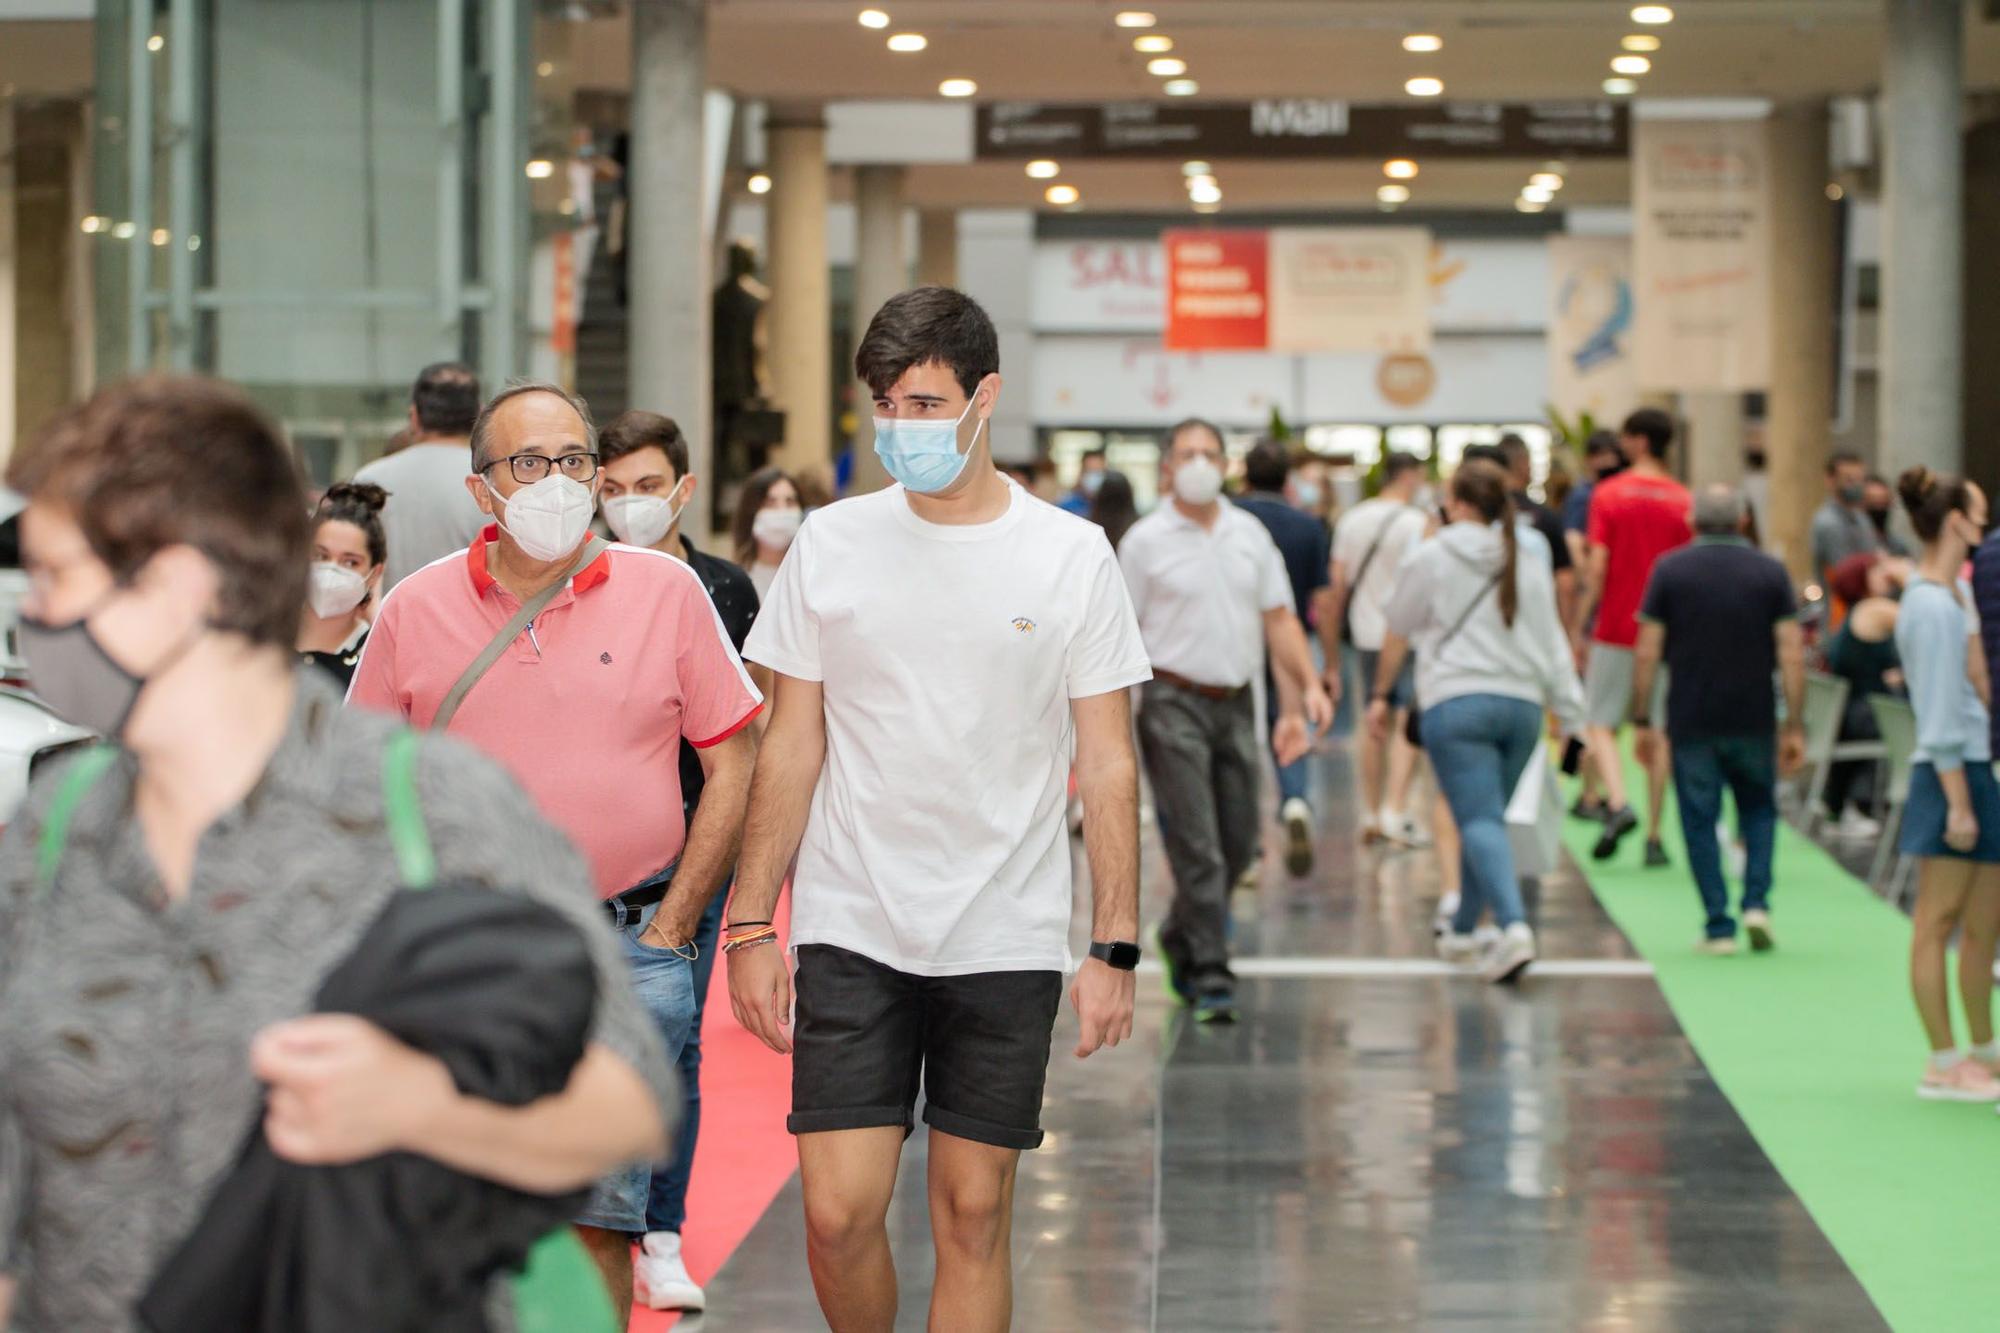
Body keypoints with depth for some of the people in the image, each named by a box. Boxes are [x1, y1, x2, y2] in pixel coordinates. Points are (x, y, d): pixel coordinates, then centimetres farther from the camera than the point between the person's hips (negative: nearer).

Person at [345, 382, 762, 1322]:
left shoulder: (666, 592, 1)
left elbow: (732, 765, 4)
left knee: (596, 1217, -1)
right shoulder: (416, 610, 3)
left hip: (625, 952, -1)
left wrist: (668, 929, -1)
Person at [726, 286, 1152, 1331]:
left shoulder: (1071, 557, 0)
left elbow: (1107, 764, 2)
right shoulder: (830, 546, 3)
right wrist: (750, 926, 1)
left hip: (1009, 941, 0)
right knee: (838, 1212, -6)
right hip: (851, 931, 0)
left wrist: (1115, 948, -3)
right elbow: (791, 748, 7)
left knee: (974, 1213, 4)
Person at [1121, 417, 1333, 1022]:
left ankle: (1181, 937, 32)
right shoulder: (1146, 540, -2)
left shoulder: (1250, 534, 10)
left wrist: (1308, 687, -2)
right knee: (1197, 846, -8)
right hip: (1173, 702, -5)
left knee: (1239, 844, 9)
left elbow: (1279, 617, 10)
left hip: (1235, 703, 5)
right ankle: (1210, 976, -5)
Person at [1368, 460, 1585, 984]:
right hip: (1522, 704, 5)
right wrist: (1572, 717, 13)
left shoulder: (1430, 558, 1)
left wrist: (1381, 694, 23)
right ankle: (1463, 930, 28)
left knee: (1480, 820, -12)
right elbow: (1553, 649, 11)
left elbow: (1399, 634, 10)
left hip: (1456, 702, -5)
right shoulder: (1531, 568, 12)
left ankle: (1513, 925, -30)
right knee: (1485, 817, 17)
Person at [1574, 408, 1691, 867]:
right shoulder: (1684, 502, 1)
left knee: (1601, 725, 6)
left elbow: (1597, 569, -9)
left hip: (1615, 631, -2)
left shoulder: (1608, 495, -6)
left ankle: (1618, 804, -18)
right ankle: (1653, 836, 7)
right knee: (1659, 735, 7)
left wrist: (1578, 626, -2)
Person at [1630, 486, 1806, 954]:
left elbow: (1647, 653, -4)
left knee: (1700, 820, 7)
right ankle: (1756, 903, 1)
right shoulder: (1770, 572, 1)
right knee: (1759, 809, 19)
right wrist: (1795, 726, 0)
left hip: (1690, 722, -1)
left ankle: (1719, 927, 3)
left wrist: (1642, 720, 3)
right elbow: (1792, 655, -4)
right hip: (1753, 719, 1)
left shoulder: (1669, 570, -1)